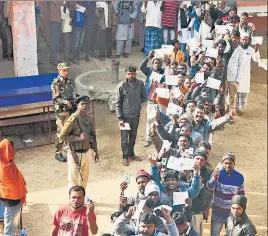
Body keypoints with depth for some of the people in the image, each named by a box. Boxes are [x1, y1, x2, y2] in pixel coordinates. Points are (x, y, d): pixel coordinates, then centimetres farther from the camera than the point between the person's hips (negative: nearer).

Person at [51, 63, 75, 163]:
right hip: (61, 110, -7)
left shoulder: (69, 81, 9)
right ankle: (58, 153, 7)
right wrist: (66, 102, -28)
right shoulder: (56, 83, -11)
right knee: (61, 132, -3)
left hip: (71, 109, 7)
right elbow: (55, 98, -16)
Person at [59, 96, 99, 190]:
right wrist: (79, 138, -25)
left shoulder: (89, 117, 3)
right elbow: (62, 136, -18)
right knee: (74, 180, 2)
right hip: (75, 154, -7)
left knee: (84, 179, 19)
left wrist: (95, 151, 15)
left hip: (87, 152, 7)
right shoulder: (73, 119, -19)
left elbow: (93, 135, 14)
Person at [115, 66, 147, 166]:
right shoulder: (121, 86, -15)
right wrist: (120, 118, -13)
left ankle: (131, 154, 36)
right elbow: (117, 103, -11)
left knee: (133, 136, 18)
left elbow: (144, 97, 11)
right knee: (124, 138, 6)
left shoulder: (140, 84, -6)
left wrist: (138, 103, -4)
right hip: (125, 116, -3)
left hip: (136, 115, 4)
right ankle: (125, 156, 22)